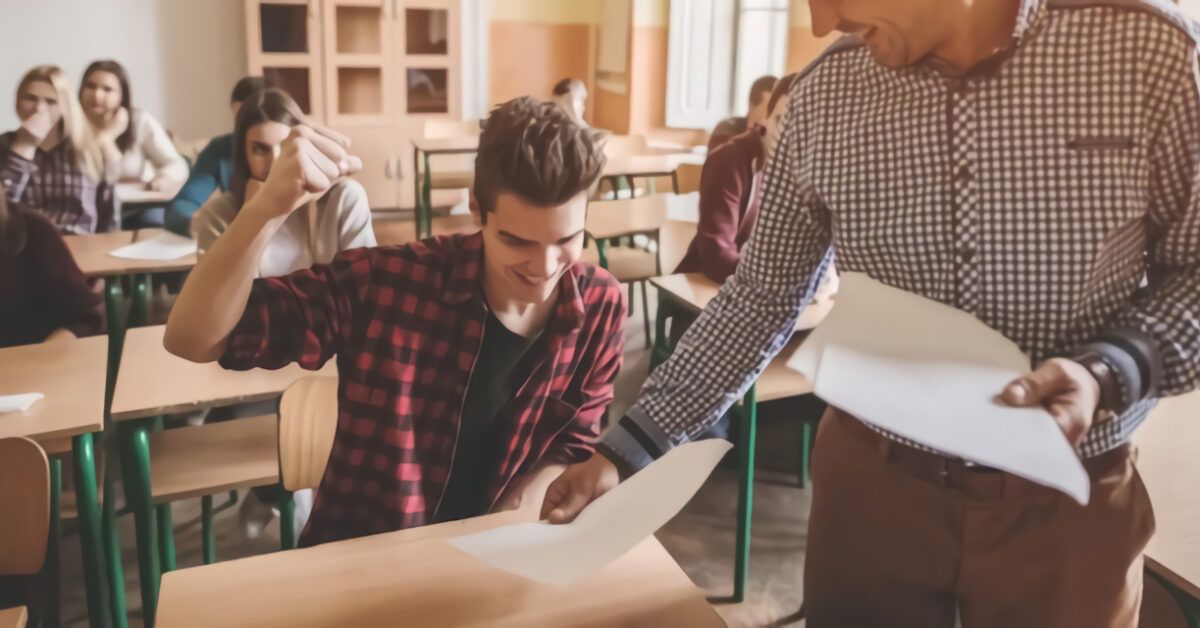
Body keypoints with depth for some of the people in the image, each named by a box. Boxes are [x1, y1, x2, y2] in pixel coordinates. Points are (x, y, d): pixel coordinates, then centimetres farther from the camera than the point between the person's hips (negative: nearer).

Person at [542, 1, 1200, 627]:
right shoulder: (823, 98, -6)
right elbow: (762, 295, 1)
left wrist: (1111, 370, -22)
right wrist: (625, 447, -4)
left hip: (1065, 501, 0)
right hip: (870, 480, 1)